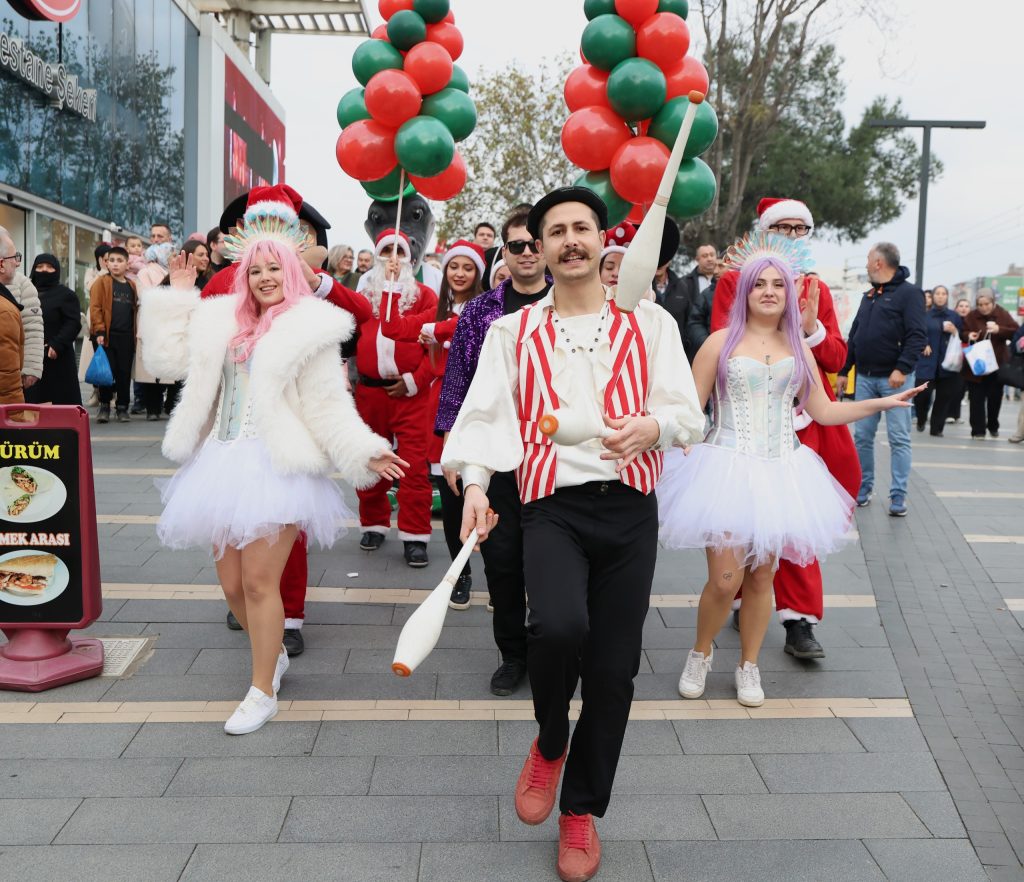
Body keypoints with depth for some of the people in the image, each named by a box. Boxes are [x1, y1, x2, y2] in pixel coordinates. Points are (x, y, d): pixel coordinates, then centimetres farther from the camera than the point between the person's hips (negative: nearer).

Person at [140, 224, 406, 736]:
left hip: (275, 468, -5)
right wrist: (177, 297, 17)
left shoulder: (309, 329, -2)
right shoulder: (221, 322, 13)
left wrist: (365, 453, -14)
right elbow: (168, 358, 16)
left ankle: (263, 692, 12)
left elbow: (329, 407, -4)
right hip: (223, 463, 6)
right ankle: (273, 653, 37)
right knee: (231, 583, 10)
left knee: (258, 582, -5)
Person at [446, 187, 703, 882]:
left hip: (630, 509, 2)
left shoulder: (650, 323, 10)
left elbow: (690, 414, 6)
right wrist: (476, 483, -17)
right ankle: (550, 745, 9)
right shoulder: (513, 332, 10)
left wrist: (652, 425, -17)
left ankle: (582, 811, 28)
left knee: (613, 669, 3)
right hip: (553, 505, -1)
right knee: (560, 627, -27)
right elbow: (487, 414, 0)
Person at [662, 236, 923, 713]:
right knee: (725, 579, -7)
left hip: (780, 472, 4)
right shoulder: (721, 342, 1)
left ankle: (748, 665, 26)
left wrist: (881, 403, 9)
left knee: (761, 577, 8)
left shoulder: (798, 347, 12)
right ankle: (700, 654, 20)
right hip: (728, 469, -3)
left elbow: (822, 410, 15)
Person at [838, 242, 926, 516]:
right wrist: (844, 370, 15)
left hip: (894, 379, -6)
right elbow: (854, 336, 20)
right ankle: (863, 487, 18)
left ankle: (898, 496, 2)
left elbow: (917, 336, -14)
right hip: (865, 378, 7)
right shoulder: (869, 296, 17)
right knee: (862, 436, 7)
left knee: (899, 439, -2)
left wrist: (902, 369, -24)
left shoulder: (909, 293, -5)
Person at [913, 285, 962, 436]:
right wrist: (923, 345, -10)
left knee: (944, 396, 0)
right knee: (922, 393, -10)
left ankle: (936, 428, 10)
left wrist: (954, 331, -9)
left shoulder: (954, 316, 9)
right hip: (927, 361, -2)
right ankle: (921, 420, 20)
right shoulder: (924, 315, 5)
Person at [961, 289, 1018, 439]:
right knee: (977, 398, -3)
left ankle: (993, 426, 31)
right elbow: (962, 334, 4)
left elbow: (1016, 332, -8)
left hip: (997, 364, 1)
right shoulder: (971, 316, -3)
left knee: (995, 397, 11)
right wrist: (968, 335, -19)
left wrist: (999, 330, -25)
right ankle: (978, 430, 1)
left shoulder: (1003, 314, -2)